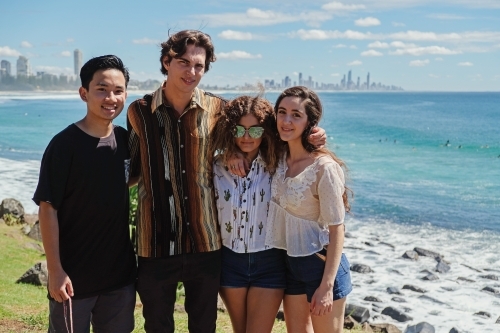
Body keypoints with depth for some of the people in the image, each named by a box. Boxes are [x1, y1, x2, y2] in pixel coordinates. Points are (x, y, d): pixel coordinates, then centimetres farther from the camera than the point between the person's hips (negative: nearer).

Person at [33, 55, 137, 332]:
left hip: (121, 272, 5)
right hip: (74, 274, -5)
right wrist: (55, 270, -15)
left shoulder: (126, 140, 2)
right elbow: (47, 208, -13)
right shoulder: (65, 144, -14)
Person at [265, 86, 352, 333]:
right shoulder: (279, 158, -2)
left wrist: (326, 286, -21)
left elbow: (336, 230, -19)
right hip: (290, 262, 7)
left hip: (321, 264, -7)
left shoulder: (324, 167, -21)